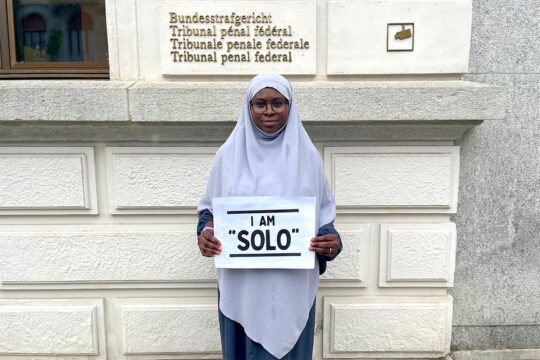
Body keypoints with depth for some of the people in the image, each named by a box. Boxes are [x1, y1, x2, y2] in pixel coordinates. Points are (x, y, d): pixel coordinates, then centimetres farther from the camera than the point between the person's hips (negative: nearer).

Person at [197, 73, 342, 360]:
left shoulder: (307, 155, 0)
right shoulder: (229, 154, 0)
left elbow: (324, 212, 6)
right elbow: (210, 208, 7)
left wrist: (331, 241, -14)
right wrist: (206, 233, -14)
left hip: (292, 283, 0)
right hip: (241, 282, 0)